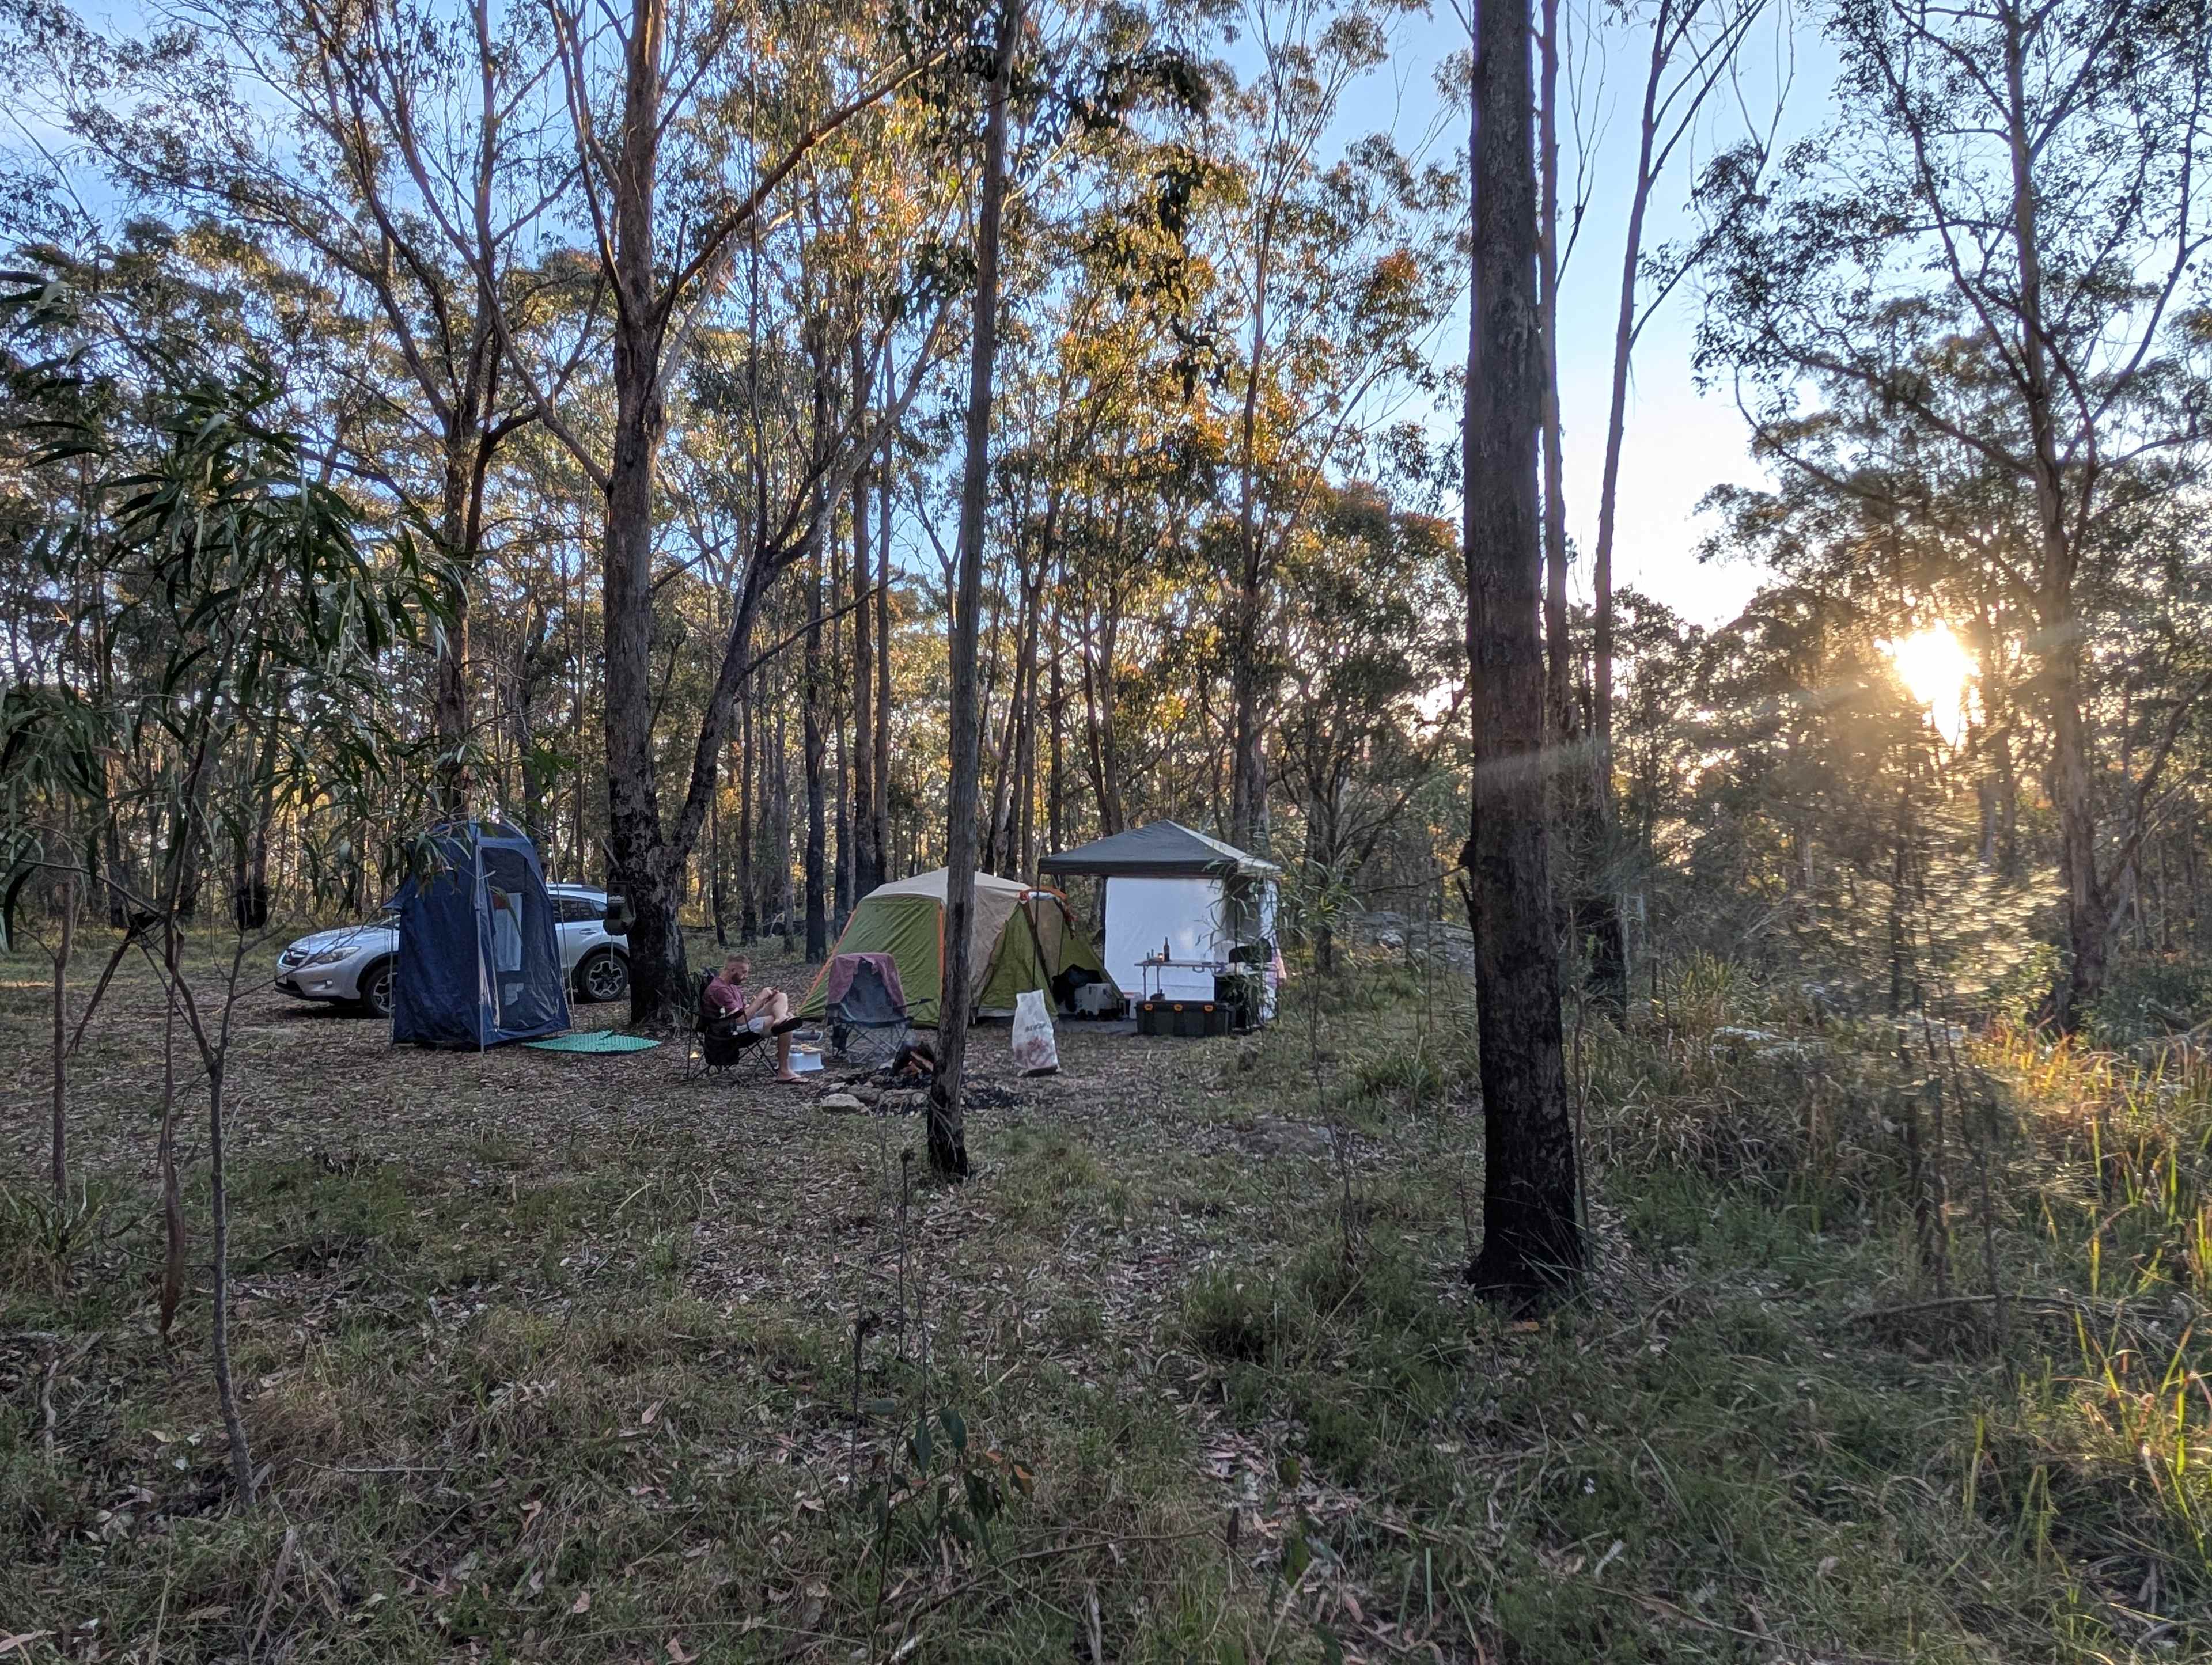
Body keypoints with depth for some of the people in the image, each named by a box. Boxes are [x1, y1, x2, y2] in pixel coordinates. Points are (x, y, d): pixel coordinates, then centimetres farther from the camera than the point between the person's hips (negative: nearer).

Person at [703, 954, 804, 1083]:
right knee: (786, 1026, -22)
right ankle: (783, 1072, -20)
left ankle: (781, 1018, -34)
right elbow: (741, 1019, -24)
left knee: (781, 997, -1)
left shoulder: (732, 984, 14)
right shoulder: (719, 989, -18)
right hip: (734, 1030, -10)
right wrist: (760, 998, -16)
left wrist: (765, 999, 0)